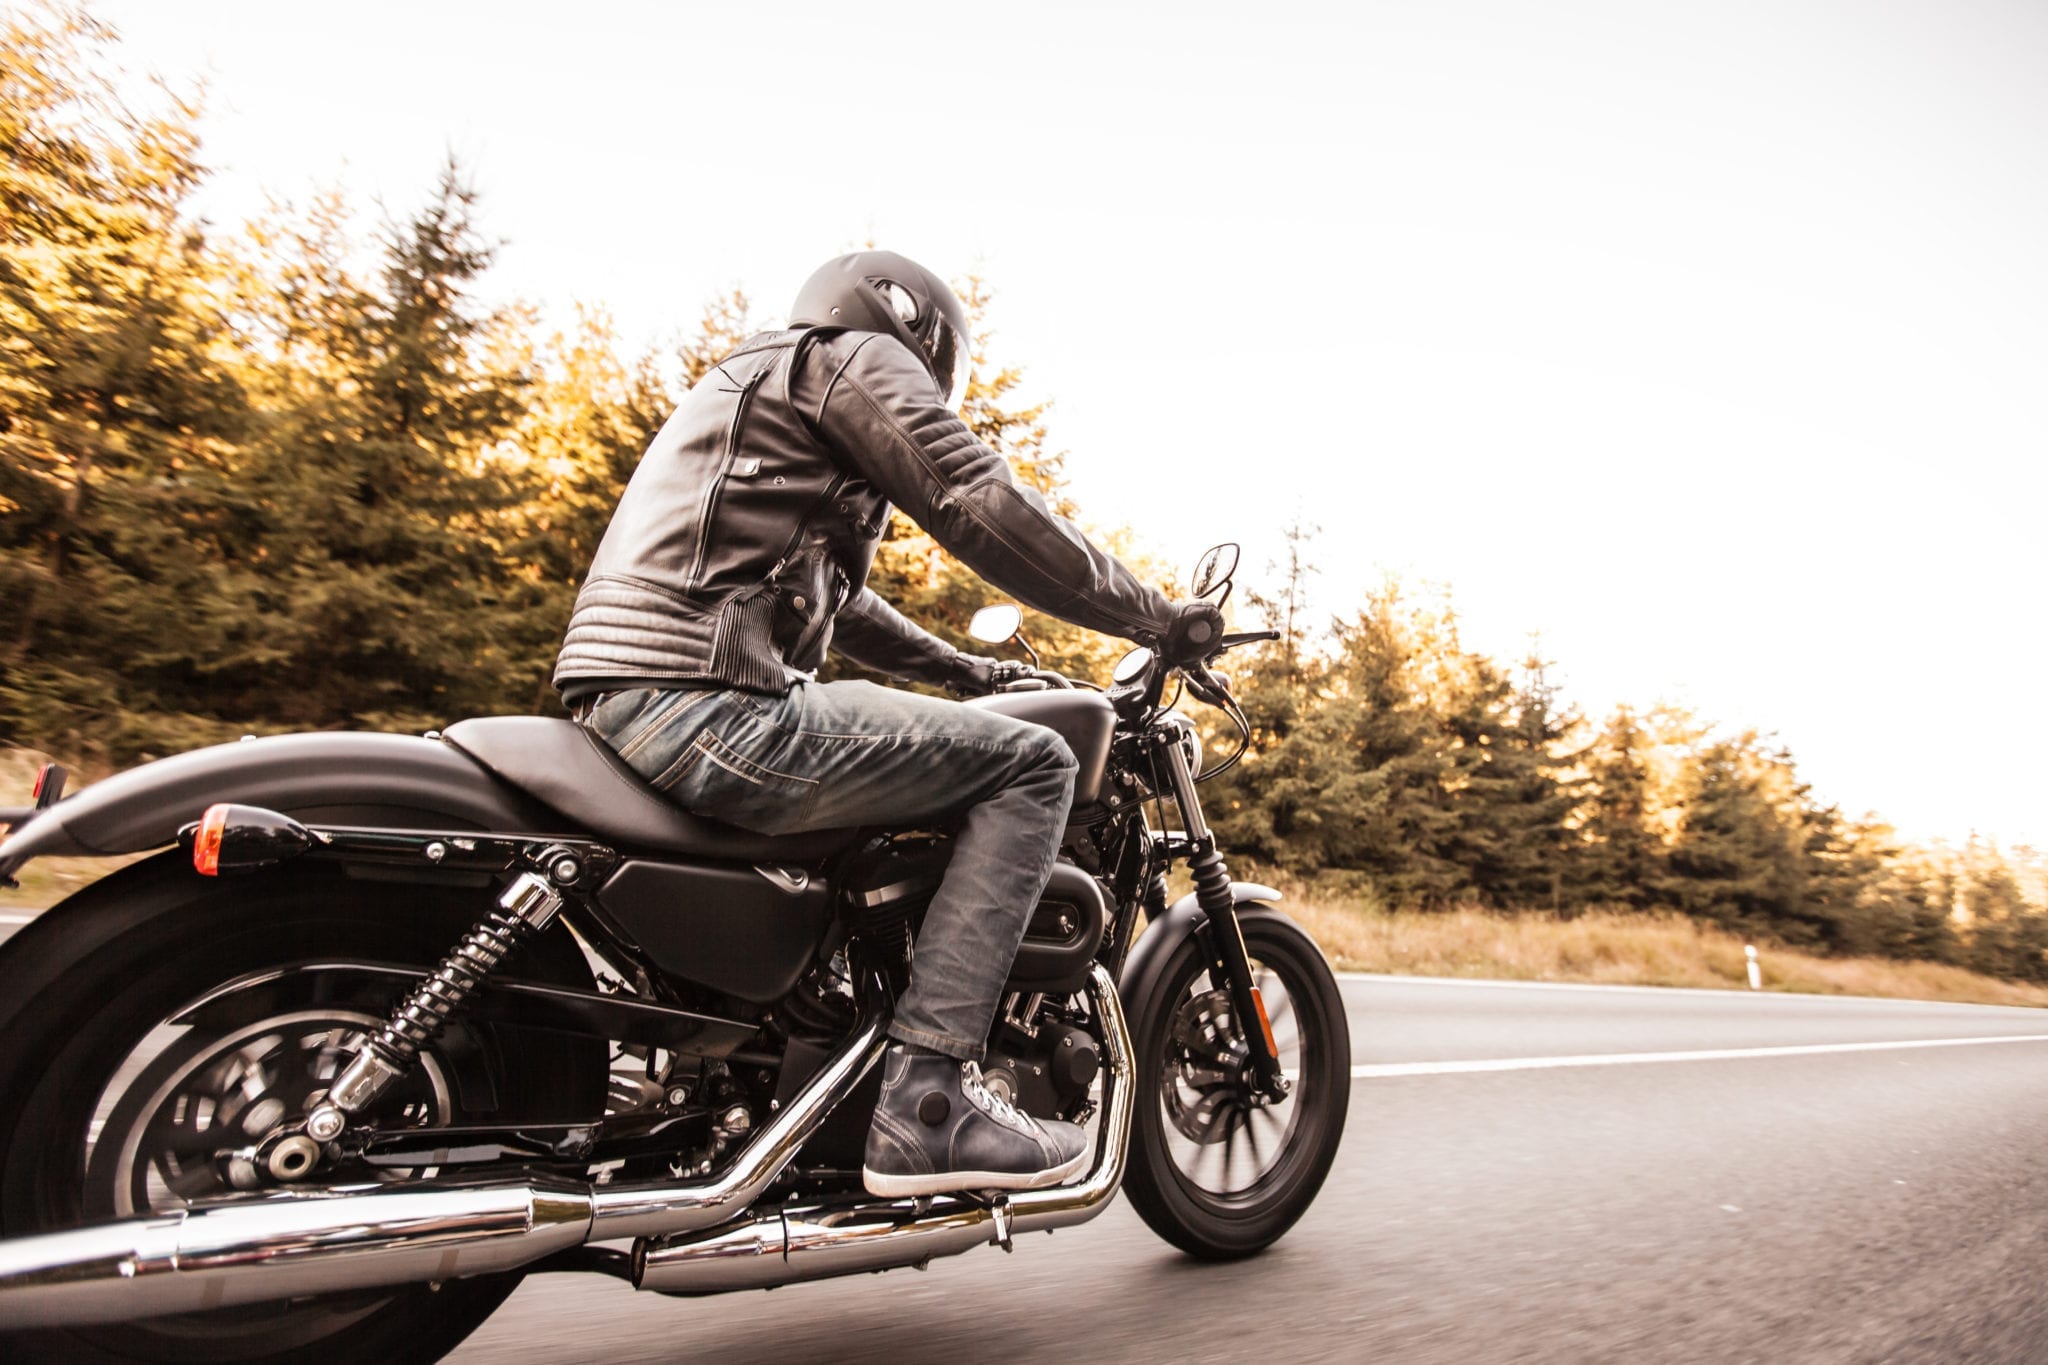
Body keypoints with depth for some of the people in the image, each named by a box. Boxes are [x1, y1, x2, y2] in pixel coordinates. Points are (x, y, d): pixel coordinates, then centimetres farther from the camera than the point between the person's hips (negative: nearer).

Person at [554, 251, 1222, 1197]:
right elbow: (983, 509, -8)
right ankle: (925, 1099, -14)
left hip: (618, 708, 11)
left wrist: (968, 670, 38)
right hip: (707, 702, -11)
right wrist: (1153, 616, 0)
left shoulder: (746, 380, 35)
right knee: (1030, 765, -7)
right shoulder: (862, 357, 6)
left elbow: (833, 597, 38)